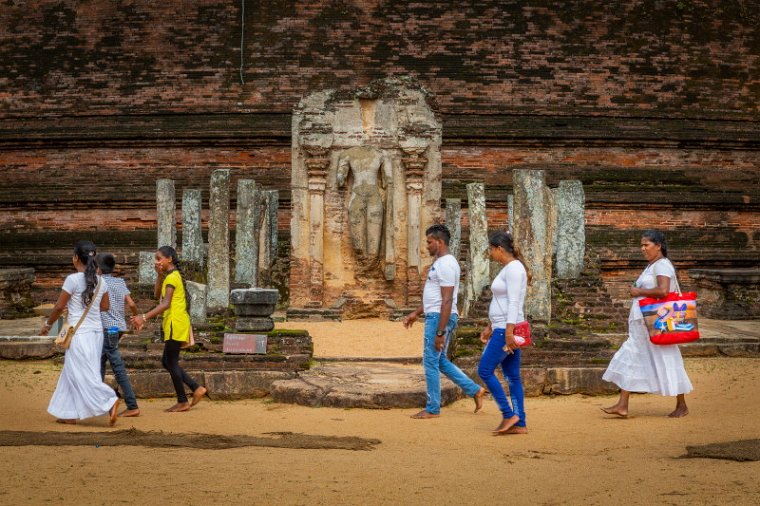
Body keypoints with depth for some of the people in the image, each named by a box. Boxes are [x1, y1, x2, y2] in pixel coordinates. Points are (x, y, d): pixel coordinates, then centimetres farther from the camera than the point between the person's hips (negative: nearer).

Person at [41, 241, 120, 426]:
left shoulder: (73, 279, -13)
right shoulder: (100, 281, 5)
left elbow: (59, 307, -7)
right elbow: (104, 306, 14)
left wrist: (47, 324, 7)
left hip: (79, 333, -7)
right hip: (96, 332, 7)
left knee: (83, 374, -5)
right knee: (72, 373, 16)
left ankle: (109, 401, -24)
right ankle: (70, 414, 19)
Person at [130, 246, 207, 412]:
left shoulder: (171, 277, -13)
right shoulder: (173, 276, 18)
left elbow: (165, 304, -25)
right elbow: (157, 295, 17)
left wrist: (144, 317, -32)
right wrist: (160, 275, 6)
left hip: (176, 324, -10)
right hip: (174, 324, 10)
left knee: (171, 362, -3)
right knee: (167, 362, 13)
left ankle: (182, 402, 4)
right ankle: (197, 388, 11)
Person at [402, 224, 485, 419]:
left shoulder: (445, 264, -18)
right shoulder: (440, 262, 15)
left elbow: (447, 301, -22)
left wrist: (440, 332, -23)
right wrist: (416, 313, 23)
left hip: (439, 318, -10)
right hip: (435, 316, 10)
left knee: (431, 361, -2)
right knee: (440, 361, 17)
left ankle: (432, 409, 7)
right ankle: (474, 390, 20)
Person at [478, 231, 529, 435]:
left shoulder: (513, 268, -13)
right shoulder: (508, 268, 17)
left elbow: (514, 303, -21)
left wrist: (508, 332, -26)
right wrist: (490, 327, 25)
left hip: (507, 329, -10)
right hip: (502, 328, 10)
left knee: (485, 370, -7)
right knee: (512, 376, 8)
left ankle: (509, 415, -3)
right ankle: (520, 424, 9)